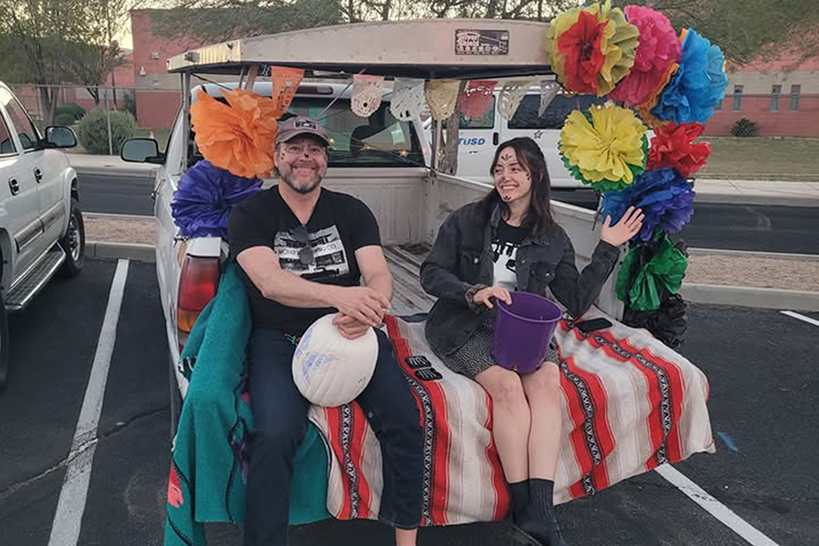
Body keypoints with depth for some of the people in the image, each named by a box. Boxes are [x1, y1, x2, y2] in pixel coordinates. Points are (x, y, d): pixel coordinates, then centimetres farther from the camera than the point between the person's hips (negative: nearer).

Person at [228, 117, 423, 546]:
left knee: (405, 419, -19)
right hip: (280, 339, -2)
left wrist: (368, 306, -27)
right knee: (275, 435, -28)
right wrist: (340, 295, -32)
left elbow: (379, 275, 0)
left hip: (350, 333, 2)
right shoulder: (251, 214, 3)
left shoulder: (351, 211, 11)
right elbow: (268, 281, -14)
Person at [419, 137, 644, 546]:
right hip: (465, 328, -2)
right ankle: (526, 510, -25)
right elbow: (430, 273, -1)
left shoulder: (553, 240, 9)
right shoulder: (467, 220, 2)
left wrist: (607, 250, 3)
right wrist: (473, 293, -18)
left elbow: (576, 301, 7)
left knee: (548, 382, -29)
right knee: (507, 385, -30)